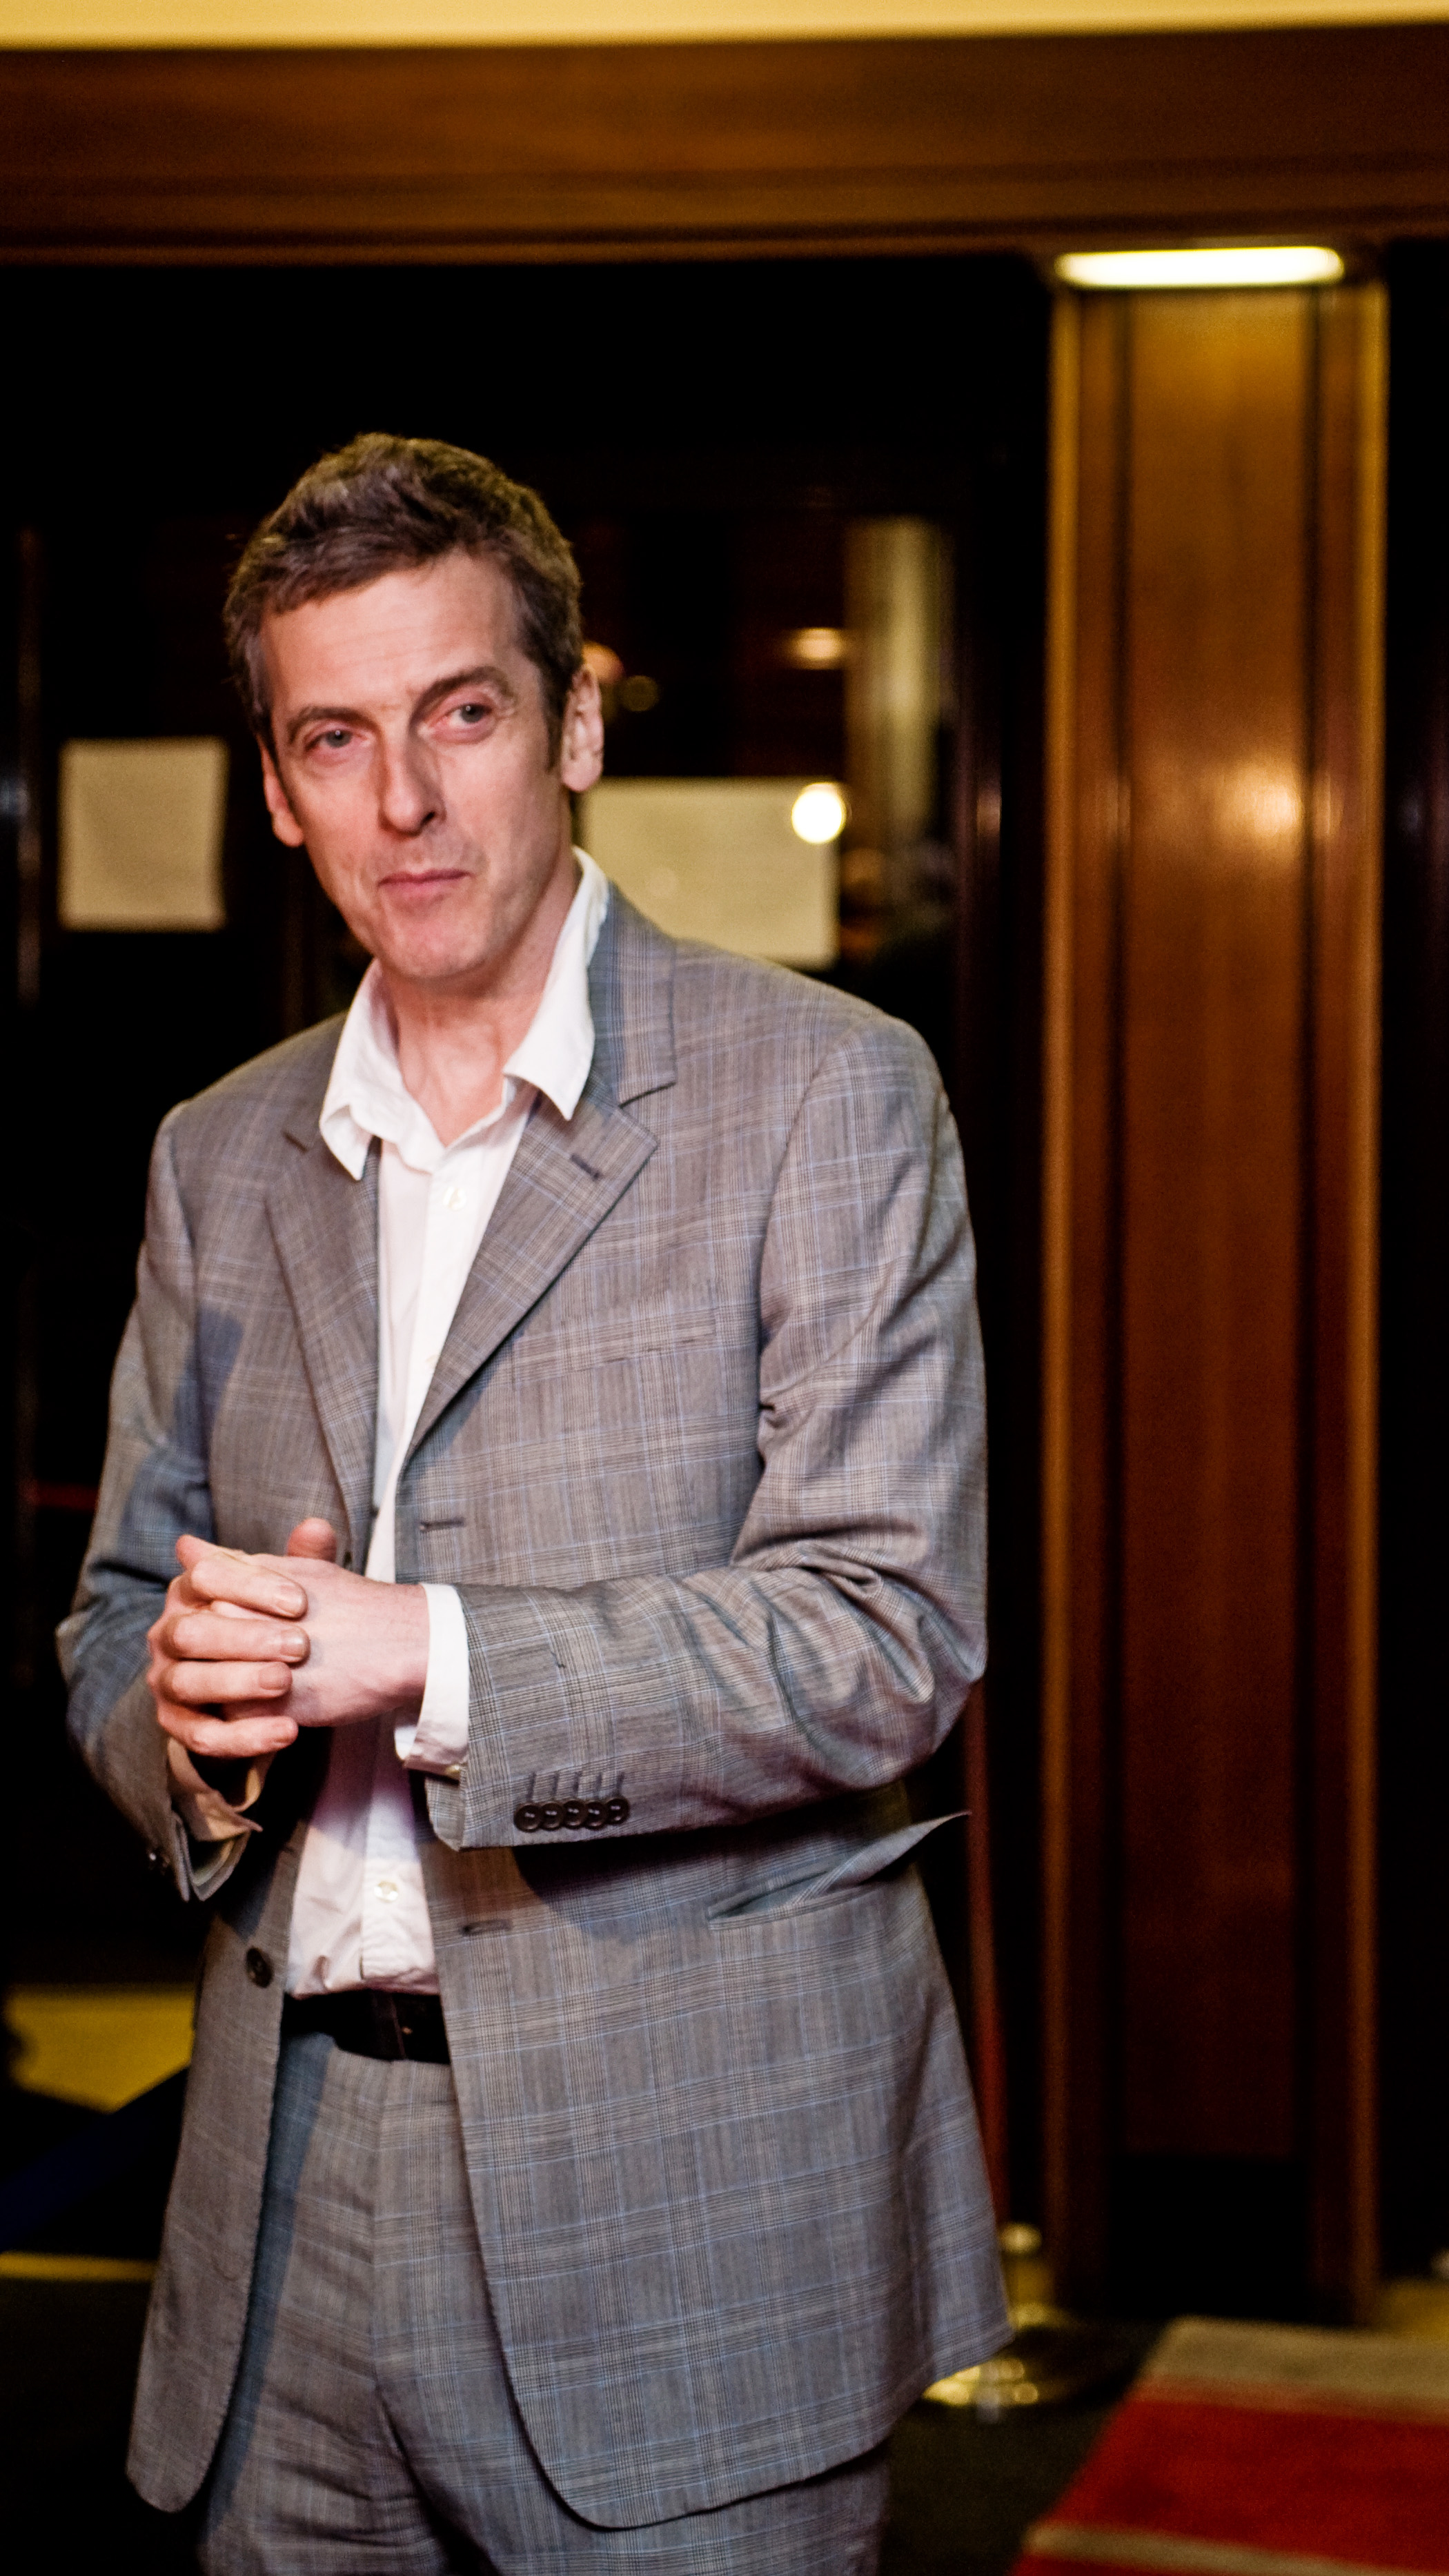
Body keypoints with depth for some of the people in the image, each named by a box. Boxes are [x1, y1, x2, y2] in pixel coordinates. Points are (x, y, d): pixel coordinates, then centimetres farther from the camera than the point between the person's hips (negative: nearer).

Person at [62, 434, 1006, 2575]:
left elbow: (887, 1637, -12)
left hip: (685, 2199, -4)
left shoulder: (824, 1095, -4)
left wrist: (419, 1656, -20)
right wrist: (194, 1706, -6)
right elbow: (120, 1612, 18)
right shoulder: (222, 1156, 13)